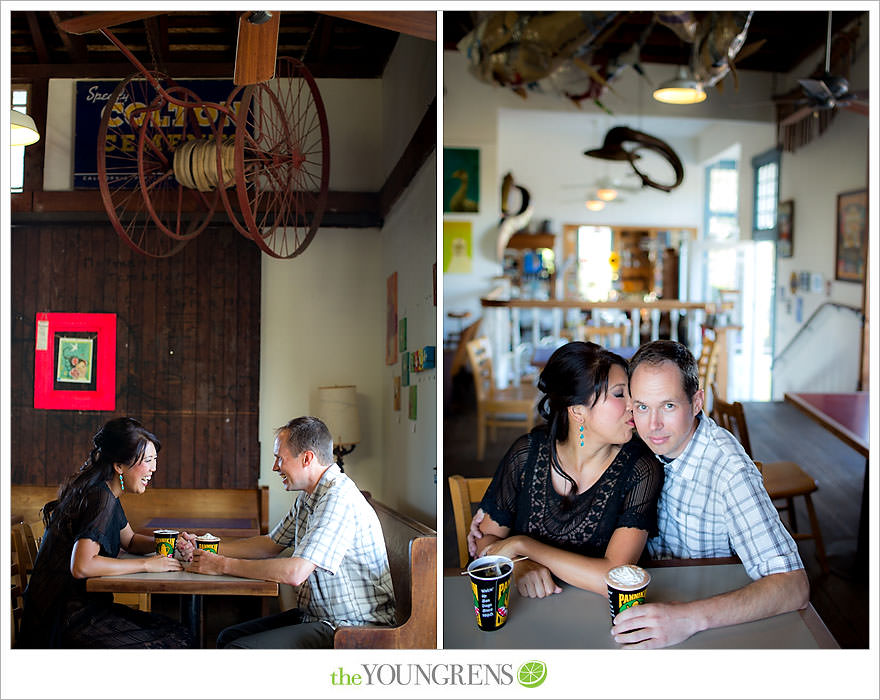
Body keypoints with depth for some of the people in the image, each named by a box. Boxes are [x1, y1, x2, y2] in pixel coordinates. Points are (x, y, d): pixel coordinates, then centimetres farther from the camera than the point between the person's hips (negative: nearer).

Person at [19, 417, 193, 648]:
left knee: (180, 635, -1)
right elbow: (81, 566, -31)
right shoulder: (101, 499, -20)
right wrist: (146, 564, -23)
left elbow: (129, 541, 24)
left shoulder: (106, 493, 10)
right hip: (67, 617, -10)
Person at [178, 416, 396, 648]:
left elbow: (294, 572, -29)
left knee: (237, 653, -18)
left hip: (353, 625, -10)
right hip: (317, 615, 10)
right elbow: (271, 544, 21)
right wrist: (203, 548, 12)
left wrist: (223, 565, -19)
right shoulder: (307, 497, 10)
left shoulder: (340, 500, -23)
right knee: (228, 638, 8)